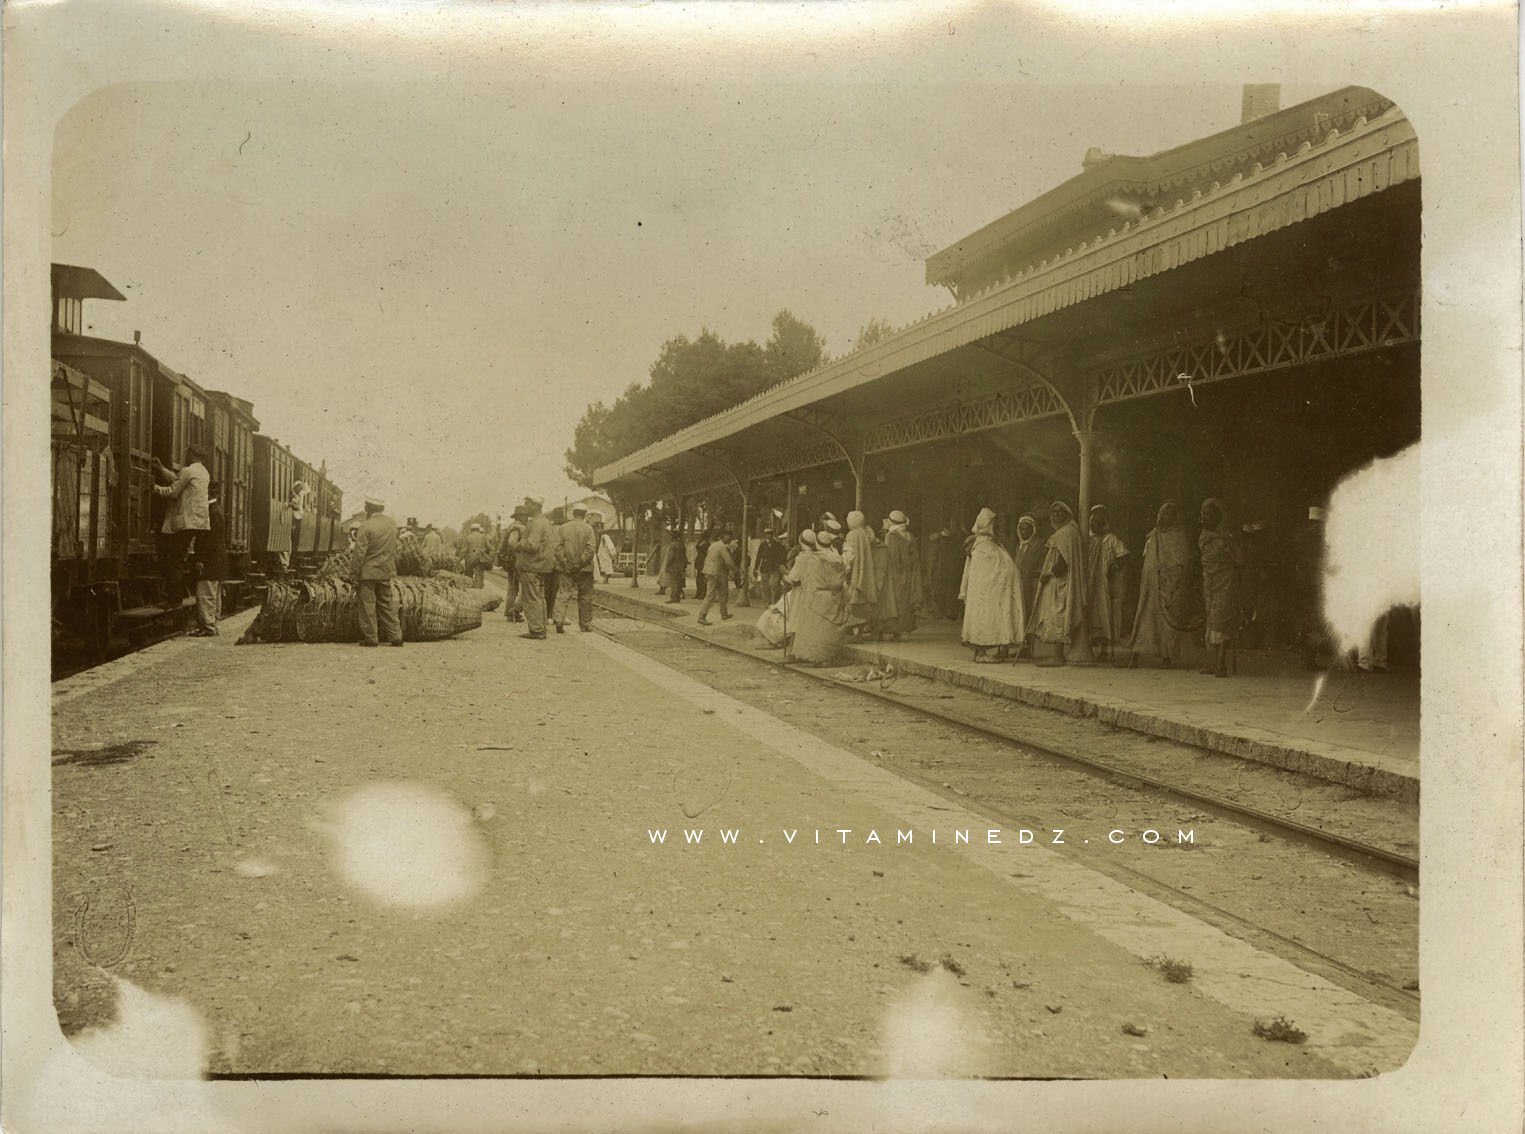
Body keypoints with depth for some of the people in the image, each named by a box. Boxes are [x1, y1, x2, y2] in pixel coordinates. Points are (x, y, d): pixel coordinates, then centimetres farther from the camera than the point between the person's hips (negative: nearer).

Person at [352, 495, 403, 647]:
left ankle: (370, 638, 5)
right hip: (386, 572, 6)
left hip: (368, 572, -6)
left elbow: (360, 554, -14)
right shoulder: (391, 524, 6)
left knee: (368, 605, 3)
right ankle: (395, 636, 13)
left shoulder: (366, 527, -14)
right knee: (387, 604, 13)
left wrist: (356, 577, -9)